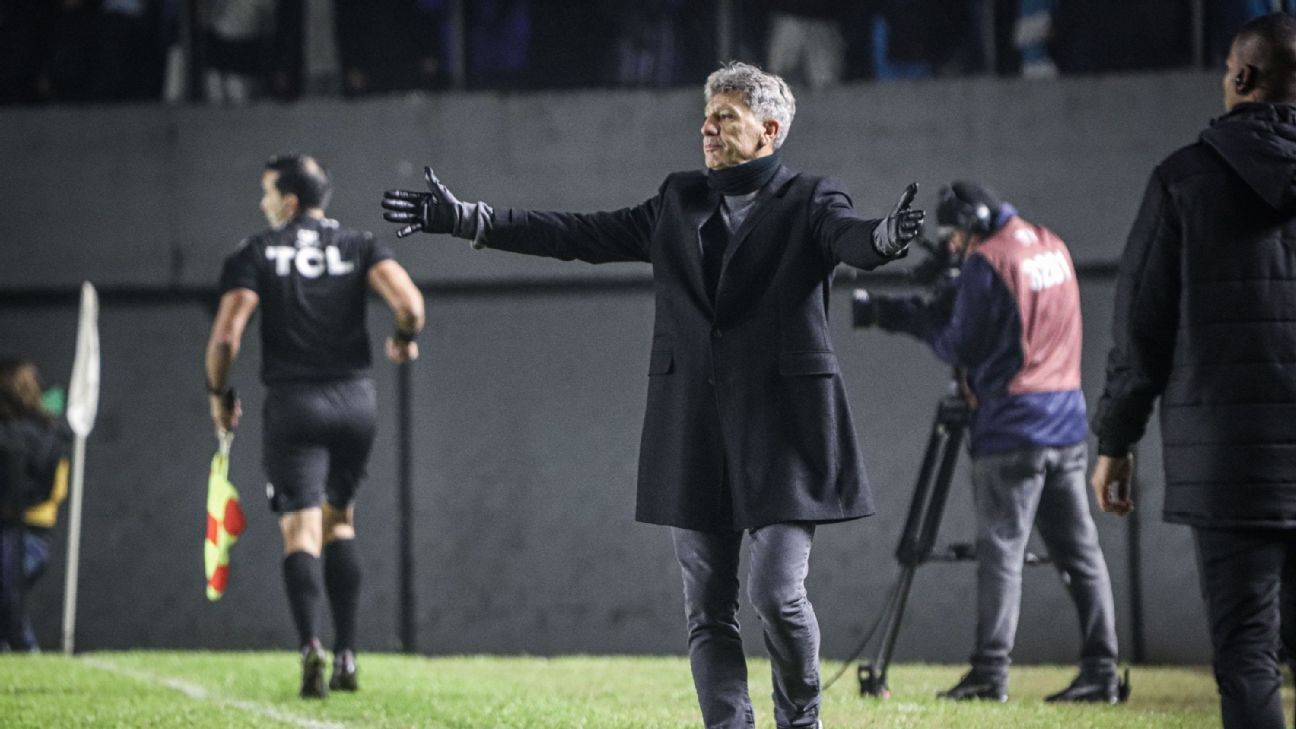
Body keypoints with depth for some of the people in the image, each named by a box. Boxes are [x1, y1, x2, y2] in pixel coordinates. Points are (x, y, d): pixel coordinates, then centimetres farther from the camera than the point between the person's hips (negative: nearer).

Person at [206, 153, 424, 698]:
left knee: (301, 530, -5)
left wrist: (219, 395, 6)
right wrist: (404, 340, 12)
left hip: (293, 402, -3)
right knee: (340, 522, 18)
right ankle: (346, 655, 13)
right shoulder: (358, 246, 7)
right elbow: (409, 302, -10)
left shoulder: (255, 254, 1)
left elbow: (226, 336, -10)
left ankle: (310, 645, -27)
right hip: (355, 398, 3)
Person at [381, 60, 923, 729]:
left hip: (780, 427, -5)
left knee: (777, 594, -10)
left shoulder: (807, 202, 1)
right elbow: (581, 234, 13)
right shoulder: (679, 203, 15)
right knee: (708, 609, 3)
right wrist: (465, 219, 7)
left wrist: (885, 237, -45)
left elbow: (850, 238, -19)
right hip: (695, 431, 5)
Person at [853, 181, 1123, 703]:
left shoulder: (988, 260, -12)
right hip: (1067, 426, 7)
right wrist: (889, 311, 16)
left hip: (1012, 426, -7)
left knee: (1001, 549, -4)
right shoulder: (1052, 246, 13)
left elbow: (962, 347, -11)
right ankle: (1100, 672, 4)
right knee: (1079, 551, 6)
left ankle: (990, 673, -6)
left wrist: (918, 318, 9)